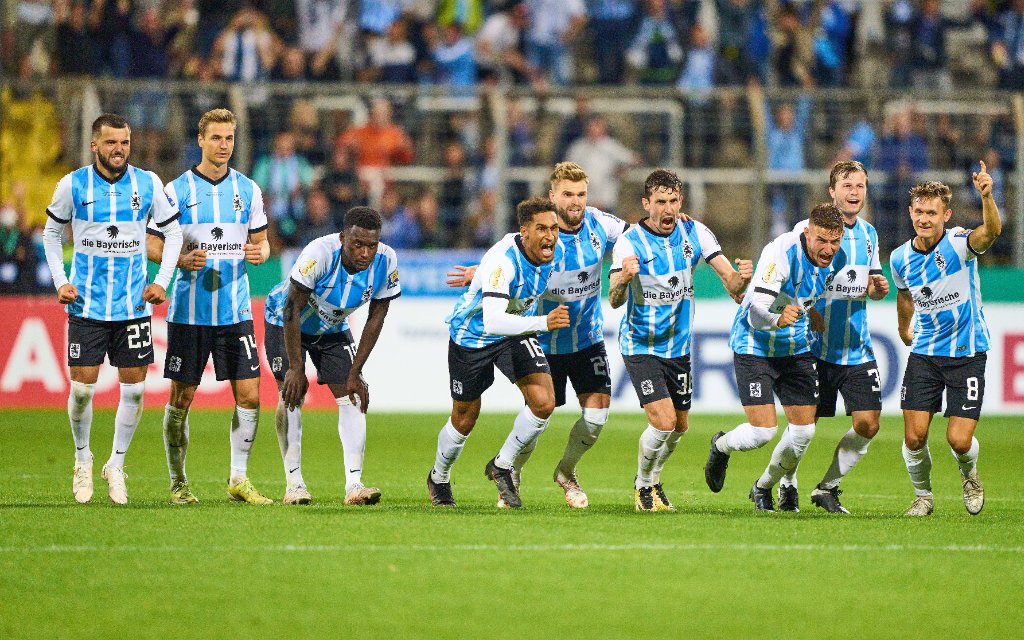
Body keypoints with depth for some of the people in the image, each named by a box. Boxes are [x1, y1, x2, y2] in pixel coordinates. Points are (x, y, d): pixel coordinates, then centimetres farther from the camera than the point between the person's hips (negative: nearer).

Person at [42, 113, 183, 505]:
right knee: (82, 387, -3)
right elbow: (52, 233, 10)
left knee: (134, 388, 0)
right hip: (86, 306, -1)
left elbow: (172, 230, 11)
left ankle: (116, 466, 16)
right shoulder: (73, 185, -4)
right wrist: (60, 282, 1)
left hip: (133, 305, 1)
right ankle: (83, 459, 20)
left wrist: (162, 281, 3)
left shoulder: (148, 184, -1)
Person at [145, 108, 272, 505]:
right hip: (189, 310, -3)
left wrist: (258, 253, -8)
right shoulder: (177, 190, -2)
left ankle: (239, 479, 7)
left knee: (249, 396, -4)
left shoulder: (248, 190, 8)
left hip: (235, 309, 3)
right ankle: (178, 483, 13)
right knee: (181, 398, 1)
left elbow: (262, 242, 15)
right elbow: (152, 245, -1)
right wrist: (183, 259, -19)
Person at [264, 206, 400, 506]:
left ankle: (354, 484, -13)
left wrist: (354, 373, -12)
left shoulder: (386, 262, -24)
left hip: (333, 329, 4)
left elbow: (375, 318, -12)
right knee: (292, 396, -15)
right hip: (286, 323, -4)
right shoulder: (320, 253, -37)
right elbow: (292, 310, -28)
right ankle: (294, 481, -9)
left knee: (353, 398, -9)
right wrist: (295, 367, -26)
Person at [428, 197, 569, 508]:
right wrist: (544, 322, -56)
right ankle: (439, 479, 41)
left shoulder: (555, 251, -15)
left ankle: (502, 466, 7)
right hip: (471, 335, -5)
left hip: (517, 331, 5)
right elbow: (492, 322, -47)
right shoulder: (502, 260, -37)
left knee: (544, 403, -15)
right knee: (464, 420, 11)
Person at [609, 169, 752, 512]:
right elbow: (614, 301, -25)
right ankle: (643, 487, 9)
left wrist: (742, 278, -33)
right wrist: (623, 280, -48)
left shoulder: (695, 233, -7)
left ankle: (653, 480, 41)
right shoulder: (630, 242, -18)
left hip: (679, 346, 5)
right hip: (641, 346, -5)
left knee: (679, 426, 13)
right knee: (664, 421, -16)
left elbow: (730, 281, -8)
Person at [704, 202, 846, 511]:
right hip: (755, 345, -6)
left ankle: (764, 487, 26)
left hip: (796, 347, 6)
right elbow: (756, 312, -35)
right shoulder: (781, 252, -28)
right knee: (762, 431, -14)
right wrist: (777, 320, -53)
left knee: (804, 430, 0)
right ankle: (721, 446, 23)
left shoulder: (834, 258, -7)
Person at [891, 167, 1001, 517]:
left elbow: (991, 231, -40)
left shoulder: (959, 244, -16)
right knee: (914, 437, -6)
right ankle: (922, 495, 21)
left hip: (967, 354, -3)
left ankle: (969, 474, 27)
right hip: (924, 354, 3)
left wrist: (987, 196, -58)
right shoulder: (901, 258, -2)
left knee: (959, 440, -9)